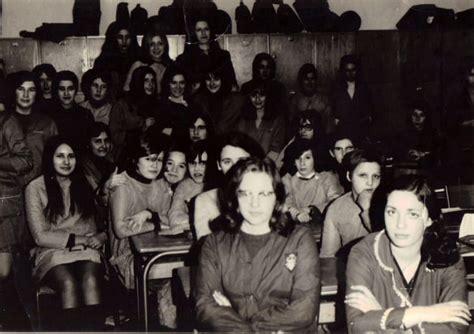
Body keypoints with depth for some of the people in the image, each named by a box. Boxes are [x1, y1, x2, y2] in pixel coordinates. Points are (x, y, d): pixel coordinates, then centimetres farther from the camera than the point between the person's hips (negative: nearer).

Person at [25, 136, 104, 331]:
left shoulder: (84, 184, 12)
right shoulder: (35, 188, 1)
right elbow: (41, 236, -3)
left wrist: (101, 235, -11)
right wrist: (78, 239, -10)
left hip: (86, 250, 2)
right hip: (53, 252, -2)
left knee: (90, 280, -31)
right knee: (68, 283, -33)